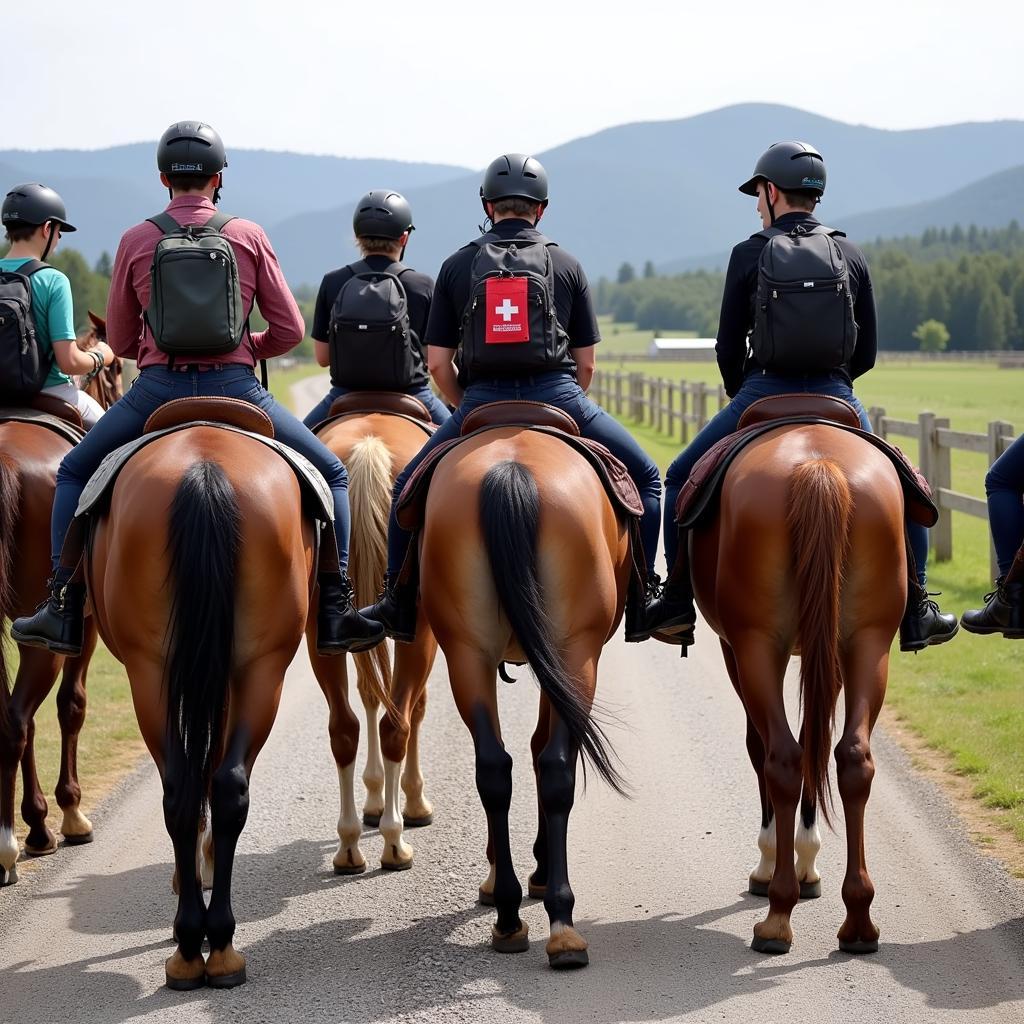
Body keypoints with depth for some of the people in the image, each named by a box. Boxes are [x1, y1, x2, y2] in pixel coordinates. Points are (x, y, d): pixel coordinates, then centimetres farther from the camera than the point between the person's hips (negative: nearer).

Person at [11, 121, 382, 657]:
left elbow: (119, 341, 12)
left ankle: (64, 612, 13)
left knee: (74, 473, 23)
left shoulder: (136, 240, 5)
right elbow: (289, 331, 5)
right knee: (330, 474, 17)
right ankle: (334, 610, 7)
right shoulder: (249, 236, 4)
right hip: (236, 387, -1)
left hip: (158, 389, 1)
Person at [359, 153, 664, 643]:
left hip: (481, 402, 0)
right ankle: (642, 599, 11)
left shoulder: (458, 266, 10)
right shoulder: (566, 264, 10)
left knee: (410, 486, 21)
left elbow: (438, 363, 6)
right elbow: (586, 364, 8)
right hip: (557, 397, 0)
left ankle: (399, 605, 17)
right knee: (644, 478, 18)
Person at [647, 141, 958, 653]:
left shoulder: (749, 254, 0)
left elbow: (729, 346, 2)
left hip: (763, 394, -2)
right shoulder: (851, 255, 8)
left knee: (681, 480, 17)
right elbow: (867, 351, 10)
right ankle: (915, 612, 11)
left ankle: (678, 600, 10)